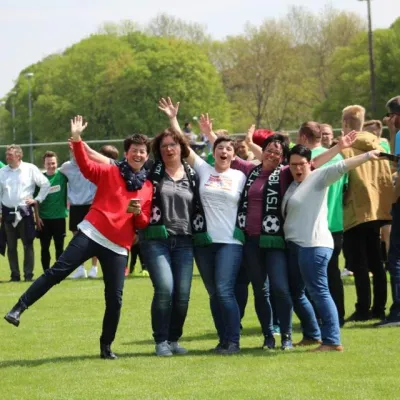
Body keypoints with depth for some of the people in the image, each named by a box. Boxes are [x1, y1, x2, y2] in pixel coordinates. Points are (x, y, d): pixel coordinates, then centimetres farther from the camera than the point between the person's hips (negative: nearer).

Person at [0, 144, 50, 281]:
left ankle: (28, 274, 5)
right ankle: (15, 275, 14)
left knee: (28, 244, -1)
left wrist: (37, 199, -2)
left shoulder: (30, 169, -3)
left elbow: (45, 184, 3)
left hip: (24, 211, -3)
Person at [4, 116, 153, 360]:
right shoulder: (109, 173, 4)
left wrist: (138, 213, -9)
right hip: (92, 234, -2)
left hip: (118, 247, 2)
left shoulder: (148, 188, 11)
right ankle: (19, 309, -11)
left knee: (115, 298, -1)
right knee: (56, 272, -14)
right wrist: (77, 140, -26)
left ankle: (106, 346, 13)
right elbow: (86, 166, -12)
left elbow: (144, 223, 14)